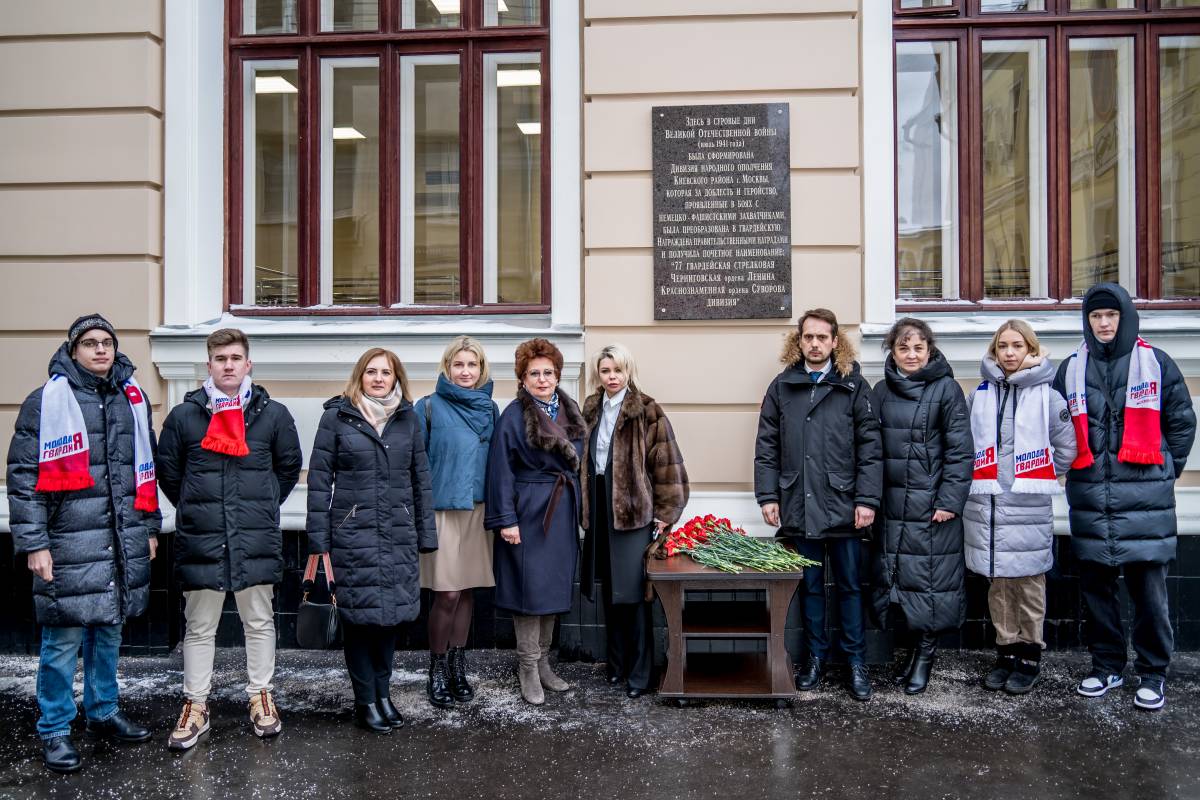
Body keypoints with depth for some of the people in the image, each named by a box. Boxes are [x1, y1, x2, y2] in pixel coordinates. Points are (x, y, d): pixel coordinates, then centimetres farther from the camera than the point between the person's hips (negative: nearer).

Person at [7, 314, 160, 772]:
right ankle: (54, 730, 18)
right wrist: (33, 544, -11)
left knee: (109, 632, 16)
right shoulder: (46, 401, -5)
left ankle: (103, 712, 32)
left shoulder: (133, 399, 10)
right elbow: (23, 476, -7)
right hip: (69, 545, -5)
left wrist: (150, 528, 16)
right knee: (63, 640, 2)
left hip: (123, 543, 5)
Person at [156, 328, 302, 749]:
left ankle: (260, 697, 26)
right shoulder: (183, 415, 2)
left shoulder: (273, 414, 2)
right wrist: (197, 510, 9)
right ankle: (195, 706, 23)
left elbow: (289, 467, 12)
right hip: (200, 540, 0)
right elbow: (168, 473, 11)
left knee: (259, 622, 11)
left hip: (257, 540, 0)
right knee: (199, 627, 10)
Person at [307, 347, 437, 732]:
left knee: (391, 612, 8)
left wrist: (426, 536, 7)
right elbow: (319, 479, -1)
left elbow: (421, 479, 10)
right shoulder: (337, 416, 0)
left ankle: (383, 693, 22)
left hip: (398, 535, 3)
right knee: (359, 614, 2)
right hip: (352, 534, -3)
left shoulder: (408, 419, 9)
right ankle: (365, 700, 15)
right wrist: (319, 538, -6)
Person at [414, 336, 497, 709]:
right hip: (442, 509, -4)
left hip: (479, 509, 4)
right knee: (447, 593, -4)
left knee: (468, 590, 9)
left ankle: (458, 666, 23)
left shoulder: (489, 408, 9)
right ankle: (437, 671, 13)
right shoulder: (429, 407, -3)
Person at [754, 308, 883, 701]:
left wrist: (867, 499, -9)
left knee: (849, 586, 9)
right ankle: (815, 655, 26)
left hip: (843, 507, -2)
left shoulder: (854, 386, 0)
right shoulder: (782, 386, 5)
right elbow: (767, 447, 5)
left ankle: (855, 661, 20)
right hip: (798, 507, 2)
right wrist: (768, 496, -1)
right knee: (810, 586, 13)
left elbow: (870, 448, -3)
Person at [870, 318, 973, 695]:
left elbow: (960, 451, -7)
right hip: (891, 504, 4)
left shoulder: (946, 389, -5)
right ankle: (912, 645, 24)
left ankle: (926, 653, 15)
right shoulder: (881, 391, 8)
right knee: (894, 574, 8)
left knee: (930, 576, 0)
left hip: (932, 504, -4)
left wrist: (950, 501, -12)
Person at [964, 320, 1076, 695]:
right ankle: (1007, 650, 22)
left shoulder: (1047, 394, -1)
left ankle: (1030, 656, 16)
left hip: (1029, 507, -3)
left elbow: (1066, 447, 3)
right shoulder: (980, 394, 9)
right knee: (997, 583, 10)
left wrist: (1039, 478, 7)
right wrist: (983, 477, 9)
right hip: (986, 505, 3)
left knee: (1028, 582, 2)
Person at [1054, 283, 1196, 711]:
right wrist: (1077, 465, 8)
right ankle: (1106, 664, 23)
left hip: (1144, 499, -3)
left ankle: (1153, 672, 15)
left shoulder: (1156, 363, 2)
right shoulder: (1071, 369, 9)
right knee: (1096, 586, 10)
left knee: (1148, 588, 1)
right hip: (1090, 499, 3)